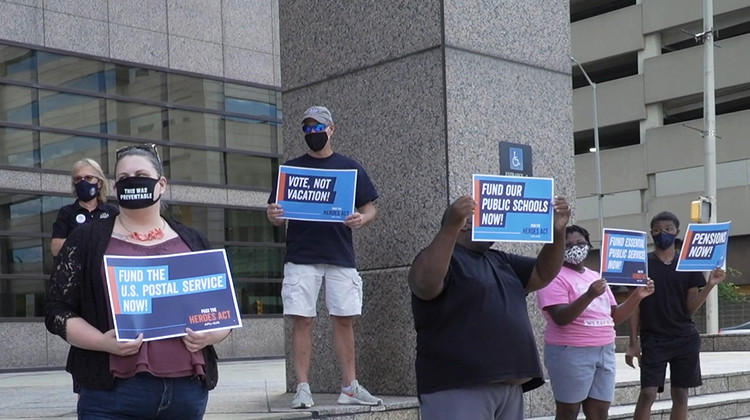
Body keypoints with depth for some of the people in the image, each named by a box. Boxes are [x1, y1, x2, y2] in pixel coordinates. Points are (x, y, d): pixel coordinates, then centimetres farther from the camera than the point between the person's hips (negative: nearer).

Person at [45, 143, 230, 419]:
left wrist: (211, 334, -6)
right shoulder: (88, 240, 6)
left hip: (189, 389, 3)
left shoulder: (193, 242, 13)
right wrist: (103, 342, -14)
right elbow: (57, 311, 2)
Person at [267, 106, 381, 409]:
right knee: (301, 321, -4)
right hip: (300, 258, 0)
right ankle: (303, 389, 0)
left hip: (341, 258, 0)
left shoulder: (350, 168, 10)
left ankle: (350, 387, 8)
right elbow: (278, 216, 10)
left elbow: (370, 208, 8)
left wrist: (362, 219, -15)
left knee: (344, 320, 1)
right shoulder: (291, 168, 11)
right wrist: (274, 216, -14)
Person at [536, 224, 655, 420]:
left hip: (605, 352, 7)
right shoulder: (555, 277, -7)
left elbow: (615, 316, 16)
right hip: (570, 353, -7)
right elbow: (561, 318, -20)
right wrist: (589, 295, -30)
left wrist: (636, 296, 2)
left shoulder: (596, 277, 16)